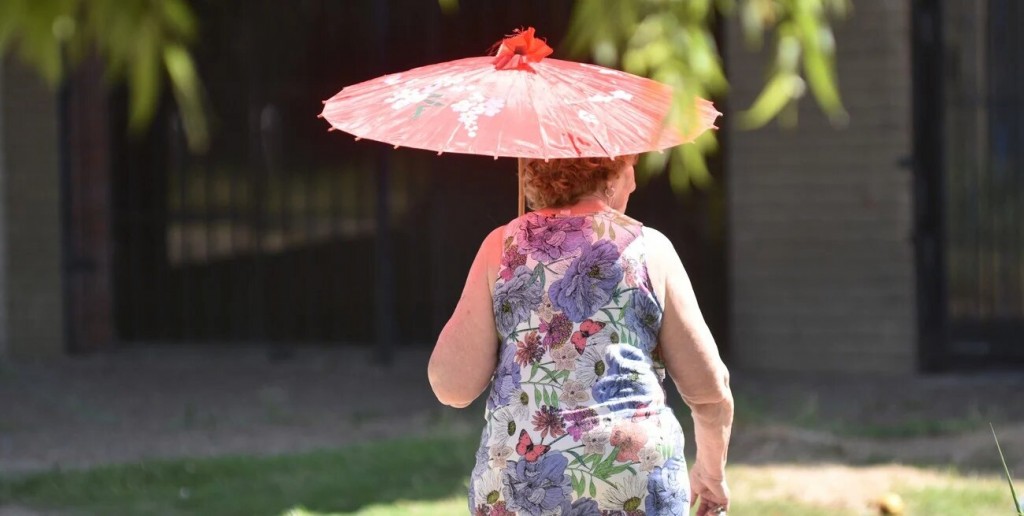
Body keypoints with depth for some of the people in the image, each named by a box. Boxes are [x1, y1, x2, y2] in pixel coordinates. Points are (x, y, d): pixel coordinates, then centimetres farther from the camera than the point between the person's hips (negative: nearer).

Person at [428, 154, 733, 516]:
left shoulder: (502, 247, 6)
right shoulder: (649, 249, 4)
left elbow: (452, 386, -1)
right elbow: (709, 389, 6)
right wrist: (712, 471, 24)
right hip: (637, 484, -1)